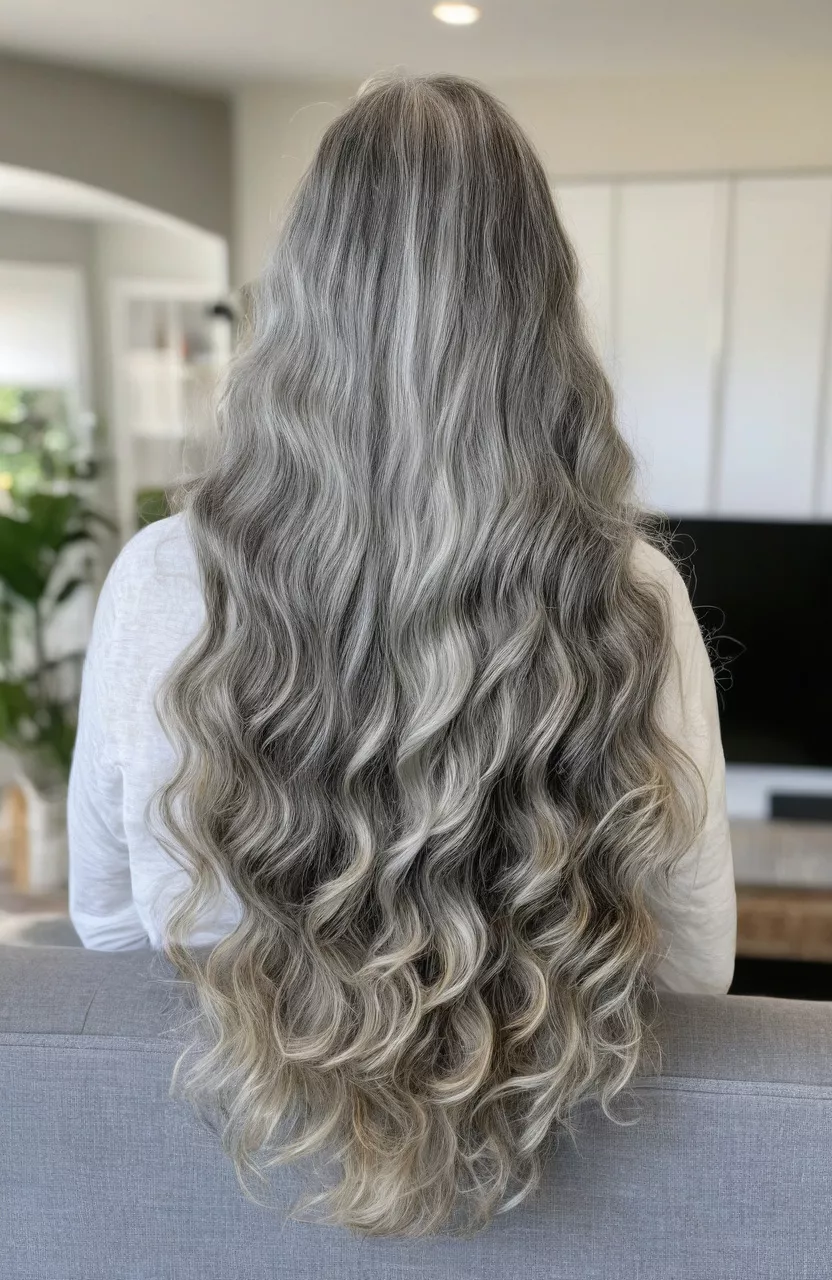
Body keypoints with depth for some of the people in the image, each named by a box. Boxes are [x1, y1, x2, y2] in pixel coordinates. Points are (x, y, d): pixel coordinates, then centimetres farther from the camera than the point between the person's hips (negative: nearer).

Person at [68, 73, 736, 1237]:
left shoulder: (160, 585, -23)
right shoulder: (632, 599, -25)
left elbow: (108, 923, -7)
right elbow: (695, 966, -11)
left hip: (233, 1113, 0)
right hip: (562, 1138, 1)